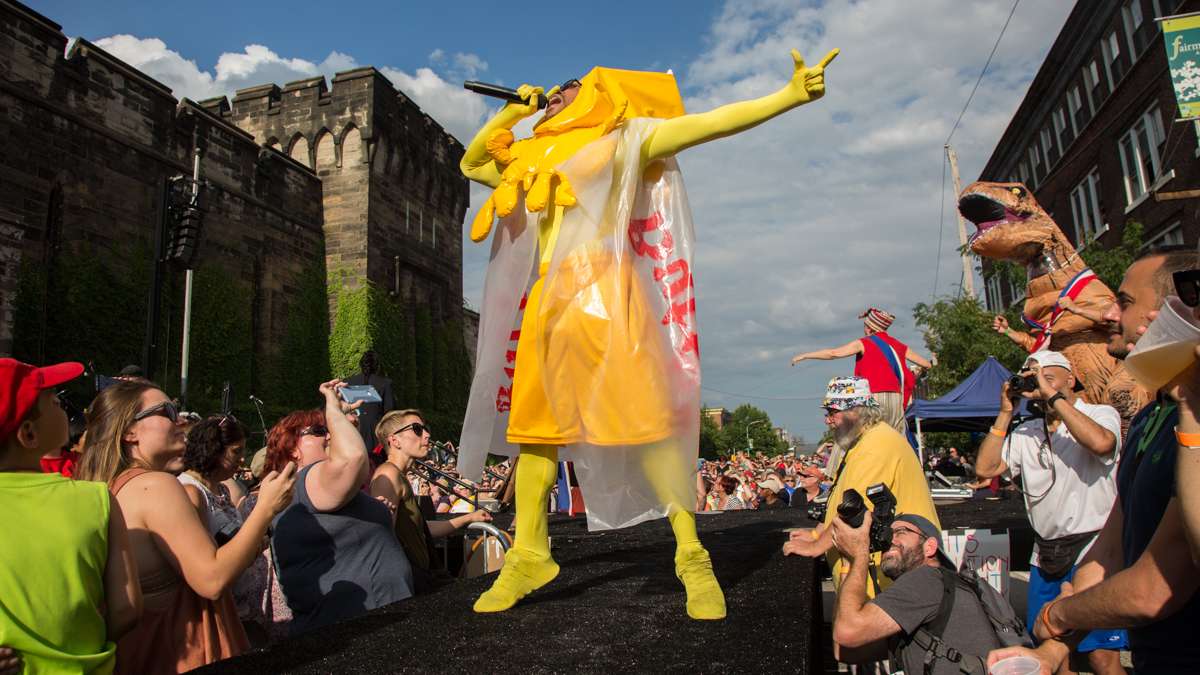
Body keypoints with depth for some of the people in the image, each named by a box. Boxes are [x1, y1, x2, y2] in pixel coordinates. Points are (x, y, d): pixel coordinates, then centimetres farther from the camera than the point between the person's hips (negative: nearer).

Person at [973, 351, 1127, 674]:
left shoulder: (1101, 414, -2)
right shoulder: (1027, 432, 12)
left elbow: (1100, 443, -26)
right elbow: (985, 468, 2)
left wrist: (1054, 395, -19)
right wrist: (1005, 413, -1)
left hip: (1091, 551, -5)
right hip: (1045, 556, 5)